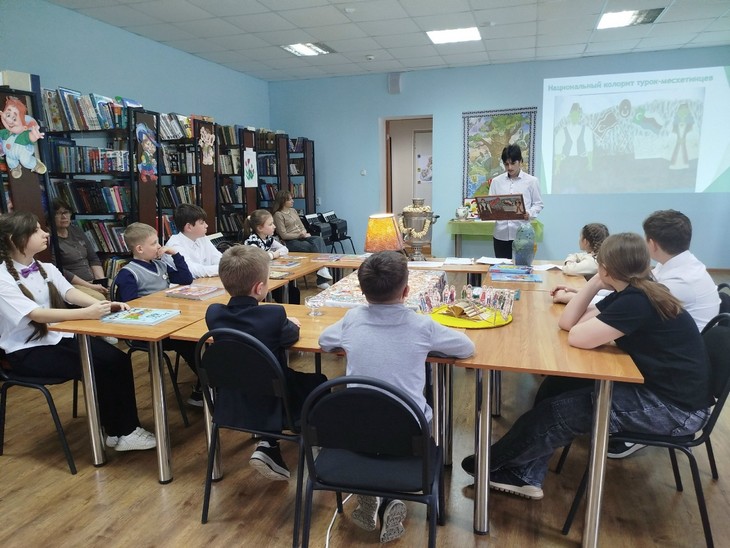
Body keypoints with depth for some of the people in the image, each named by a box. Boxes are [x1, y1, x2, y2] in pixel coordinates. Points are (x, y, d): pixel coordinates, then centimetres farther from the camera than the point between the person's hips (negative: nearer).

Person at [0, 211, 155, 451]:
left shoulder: (46, 268, 8)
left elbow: (70, 293, -6)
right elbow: (37, 315, -26)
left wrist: (103, 304, -27)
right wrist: (86, 313, -40)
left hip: (61, 337, 6)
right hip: (28, 352, -6)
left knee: (117, 359, -17)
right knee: (95, 369, -24)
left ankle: (127, 428, -10)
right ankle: (118, 432, -5)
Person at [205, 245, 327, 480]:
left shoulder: (213, 314, -10)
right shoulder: (274, 315, -24)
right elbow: (291, 335, -5)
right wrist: (291, 324, 17)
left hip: (228, 408, 5)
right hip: (268, 408, -5)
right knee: (318, 382, 18)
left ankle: (269, 447, 20)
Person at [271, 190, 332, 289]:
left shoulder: (293, 210, 18)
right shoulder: (278, 215, -6)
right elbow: (284, 235, -11)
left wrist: (304, 232, -7)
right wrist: (299, 235, -15)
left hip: (301, 237, 7)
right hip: (291, 241, -7)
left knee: (318, 239, -25)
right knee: (313, 247, -30)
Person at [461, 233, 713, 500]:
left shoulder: (638, 301, -24)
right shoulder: (632, 294, 5)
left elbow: (577, 337, -25)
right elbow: (567, 322, 3)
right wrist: (594, 284, -5)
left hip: (677, 408, -9)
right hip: (655, 388, 9)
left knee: (563, 410, -9)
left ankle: (494, 464, 10)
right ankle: (526, 474, 7)